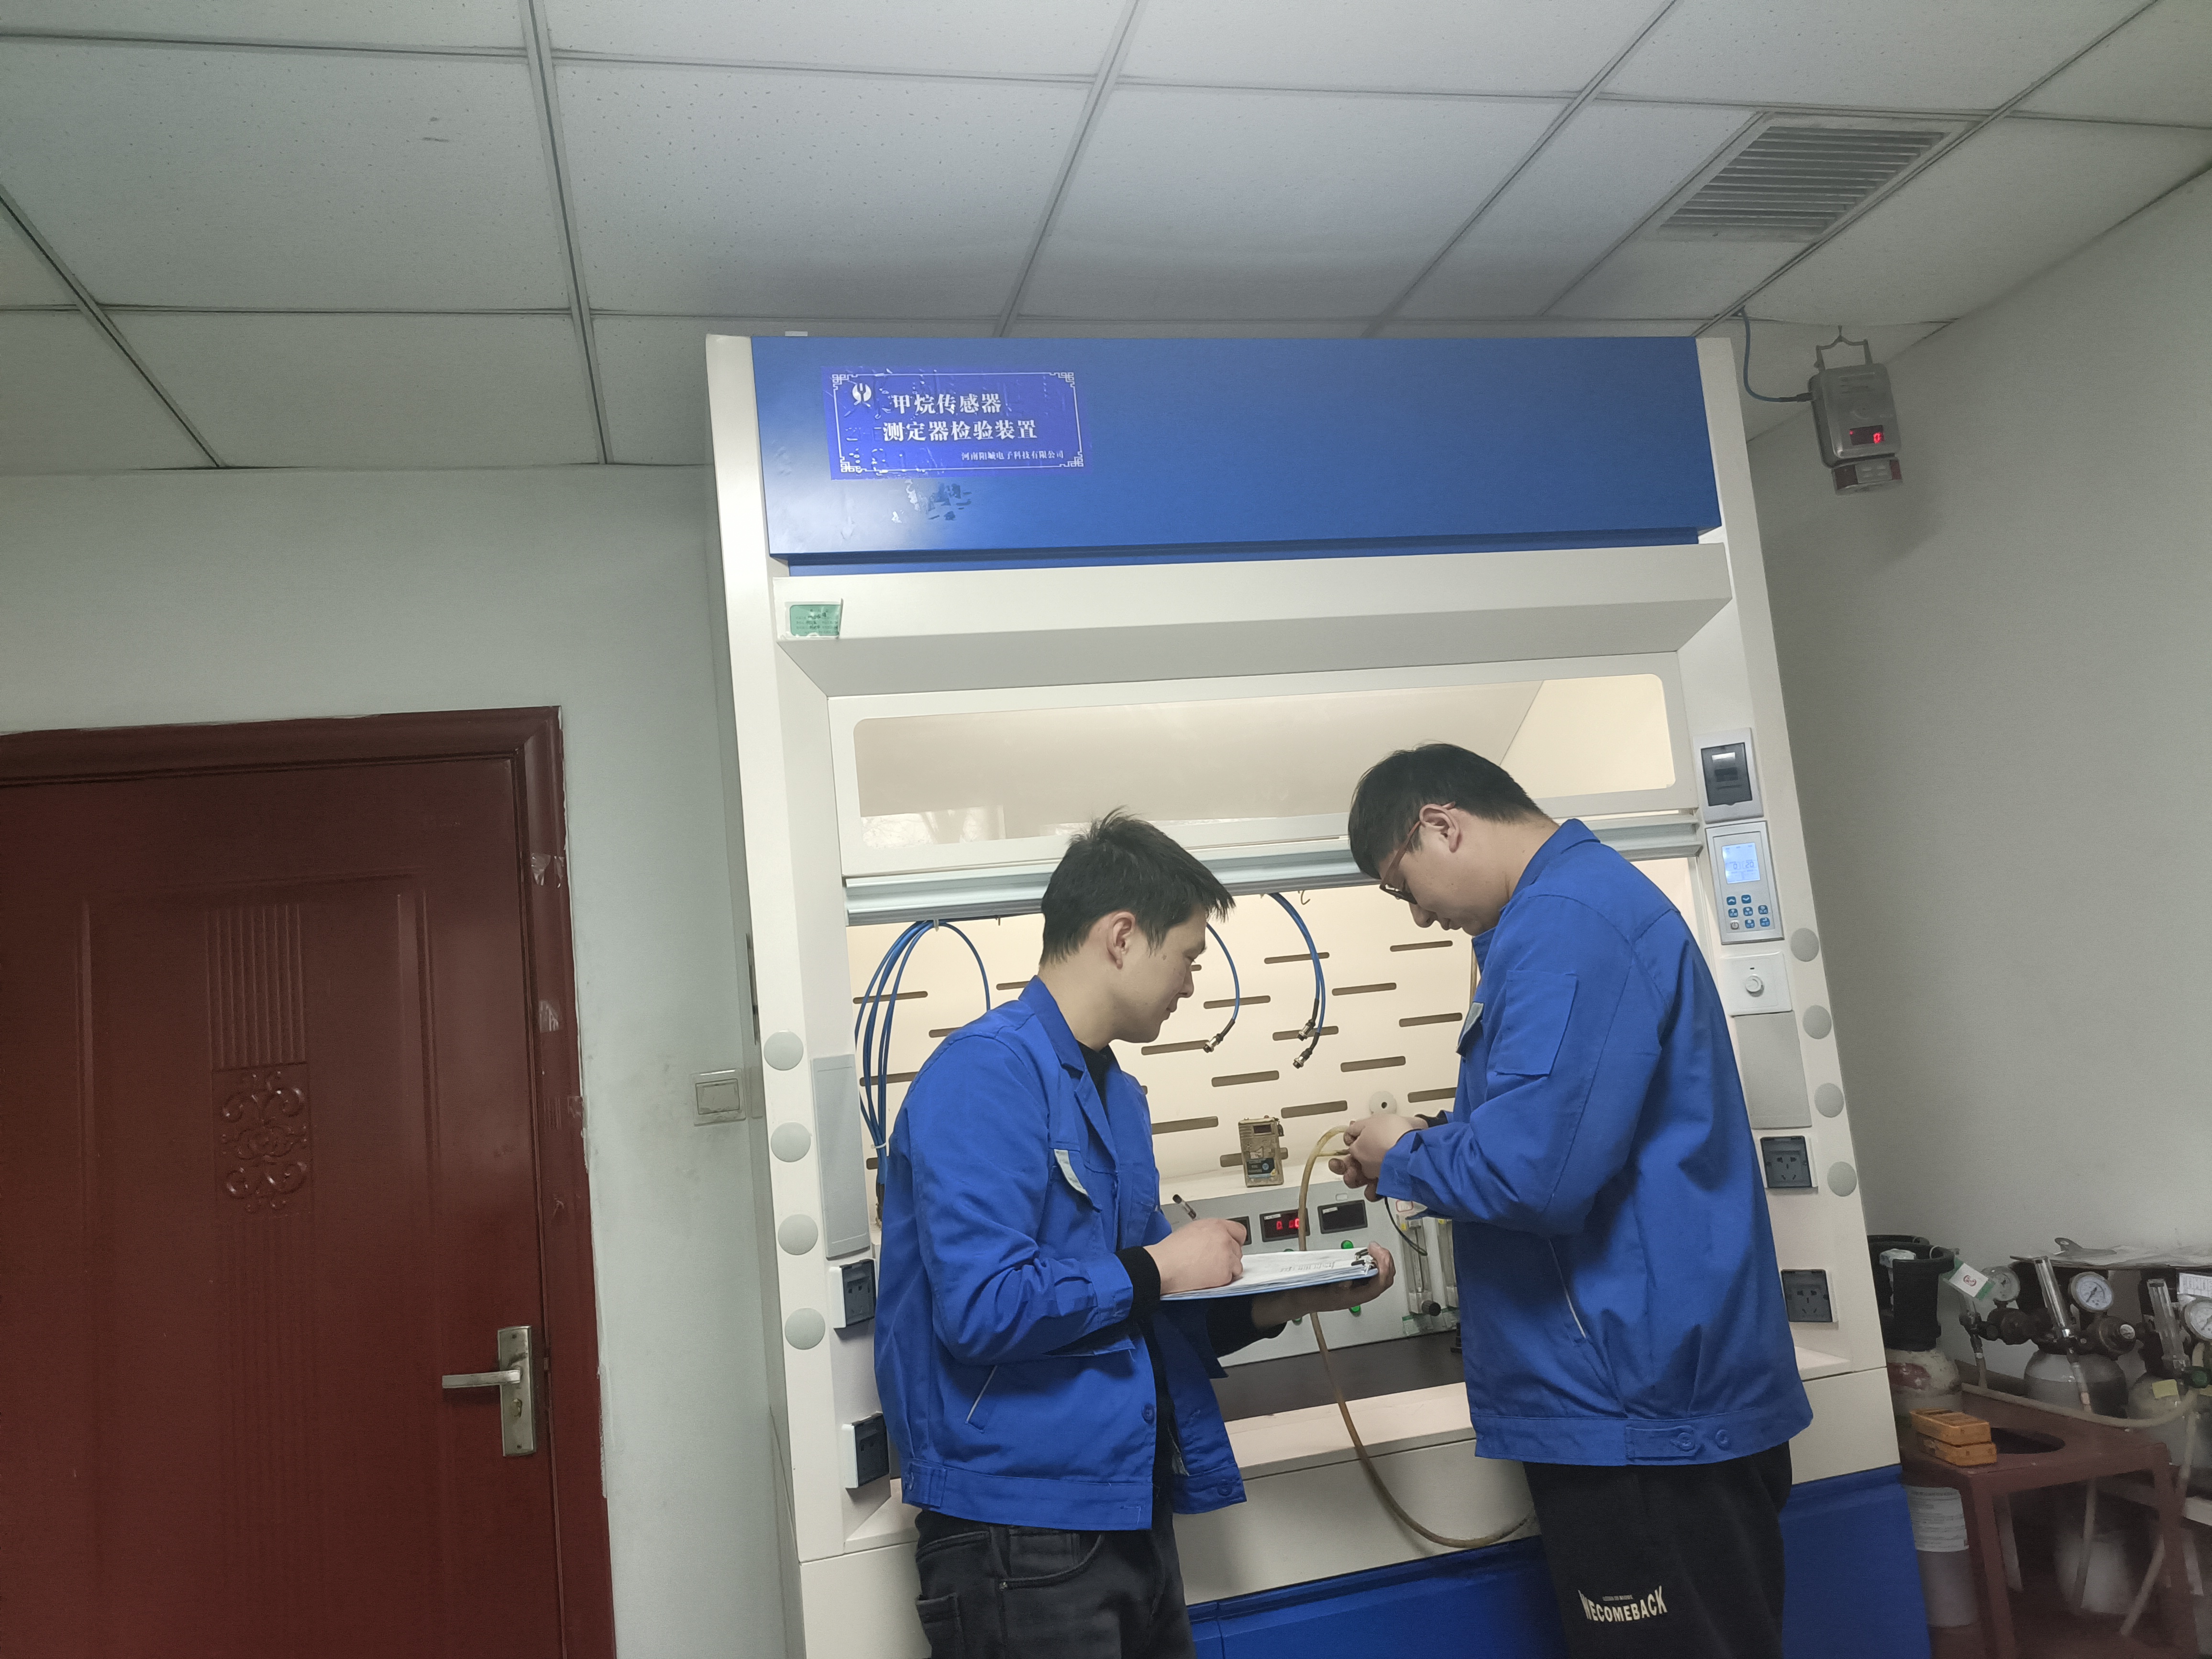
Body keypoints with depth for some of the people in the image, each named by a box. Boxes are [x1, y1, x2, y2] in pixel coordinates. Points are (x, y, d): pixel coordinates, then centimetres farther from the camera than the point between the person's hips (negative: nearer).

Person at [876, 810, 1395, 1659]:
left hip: (1131, 1514, 9)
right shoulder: (987, 1073, -17)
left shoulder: (1116, 1093, 13)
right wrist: (1156, 1268, -14)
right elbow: (982, 1306, -27)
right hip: (1020, 1520, -9)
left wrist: (1286, 1299, 6)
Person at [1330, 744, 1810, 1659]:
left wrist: (1404, 1160, -9)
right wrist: (1433, 1142, 11)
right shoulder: (1591, 894, 14)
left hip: (1639, 1408, -10)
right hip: (1664, 1392, 10)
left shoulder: (1562, 924, -20)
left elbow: (1535, 1172, -28)